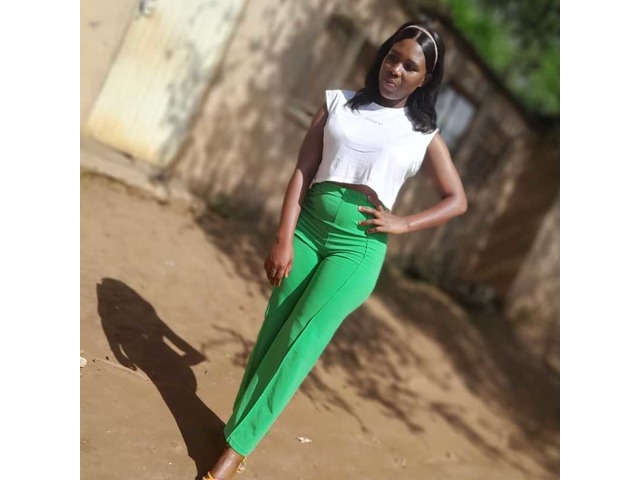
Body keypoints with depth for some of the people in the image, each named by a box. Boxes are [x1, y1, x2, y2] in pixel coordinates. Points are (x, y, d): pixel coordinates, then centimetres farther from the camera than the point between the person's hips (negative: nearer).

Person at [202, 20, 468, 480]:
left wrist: (403, 224, -3)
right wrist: (284, 239, -8)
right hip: (308, 226, 2)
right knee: (272, 330, 3)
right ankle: (238, 425, 17)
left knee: (300, 342, -7)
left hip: (359, 245, -2)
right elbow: (302, 172, 1)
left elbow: (457, 200, 12)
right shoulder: (339, 103, 7)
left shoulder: (423, 135, 6)